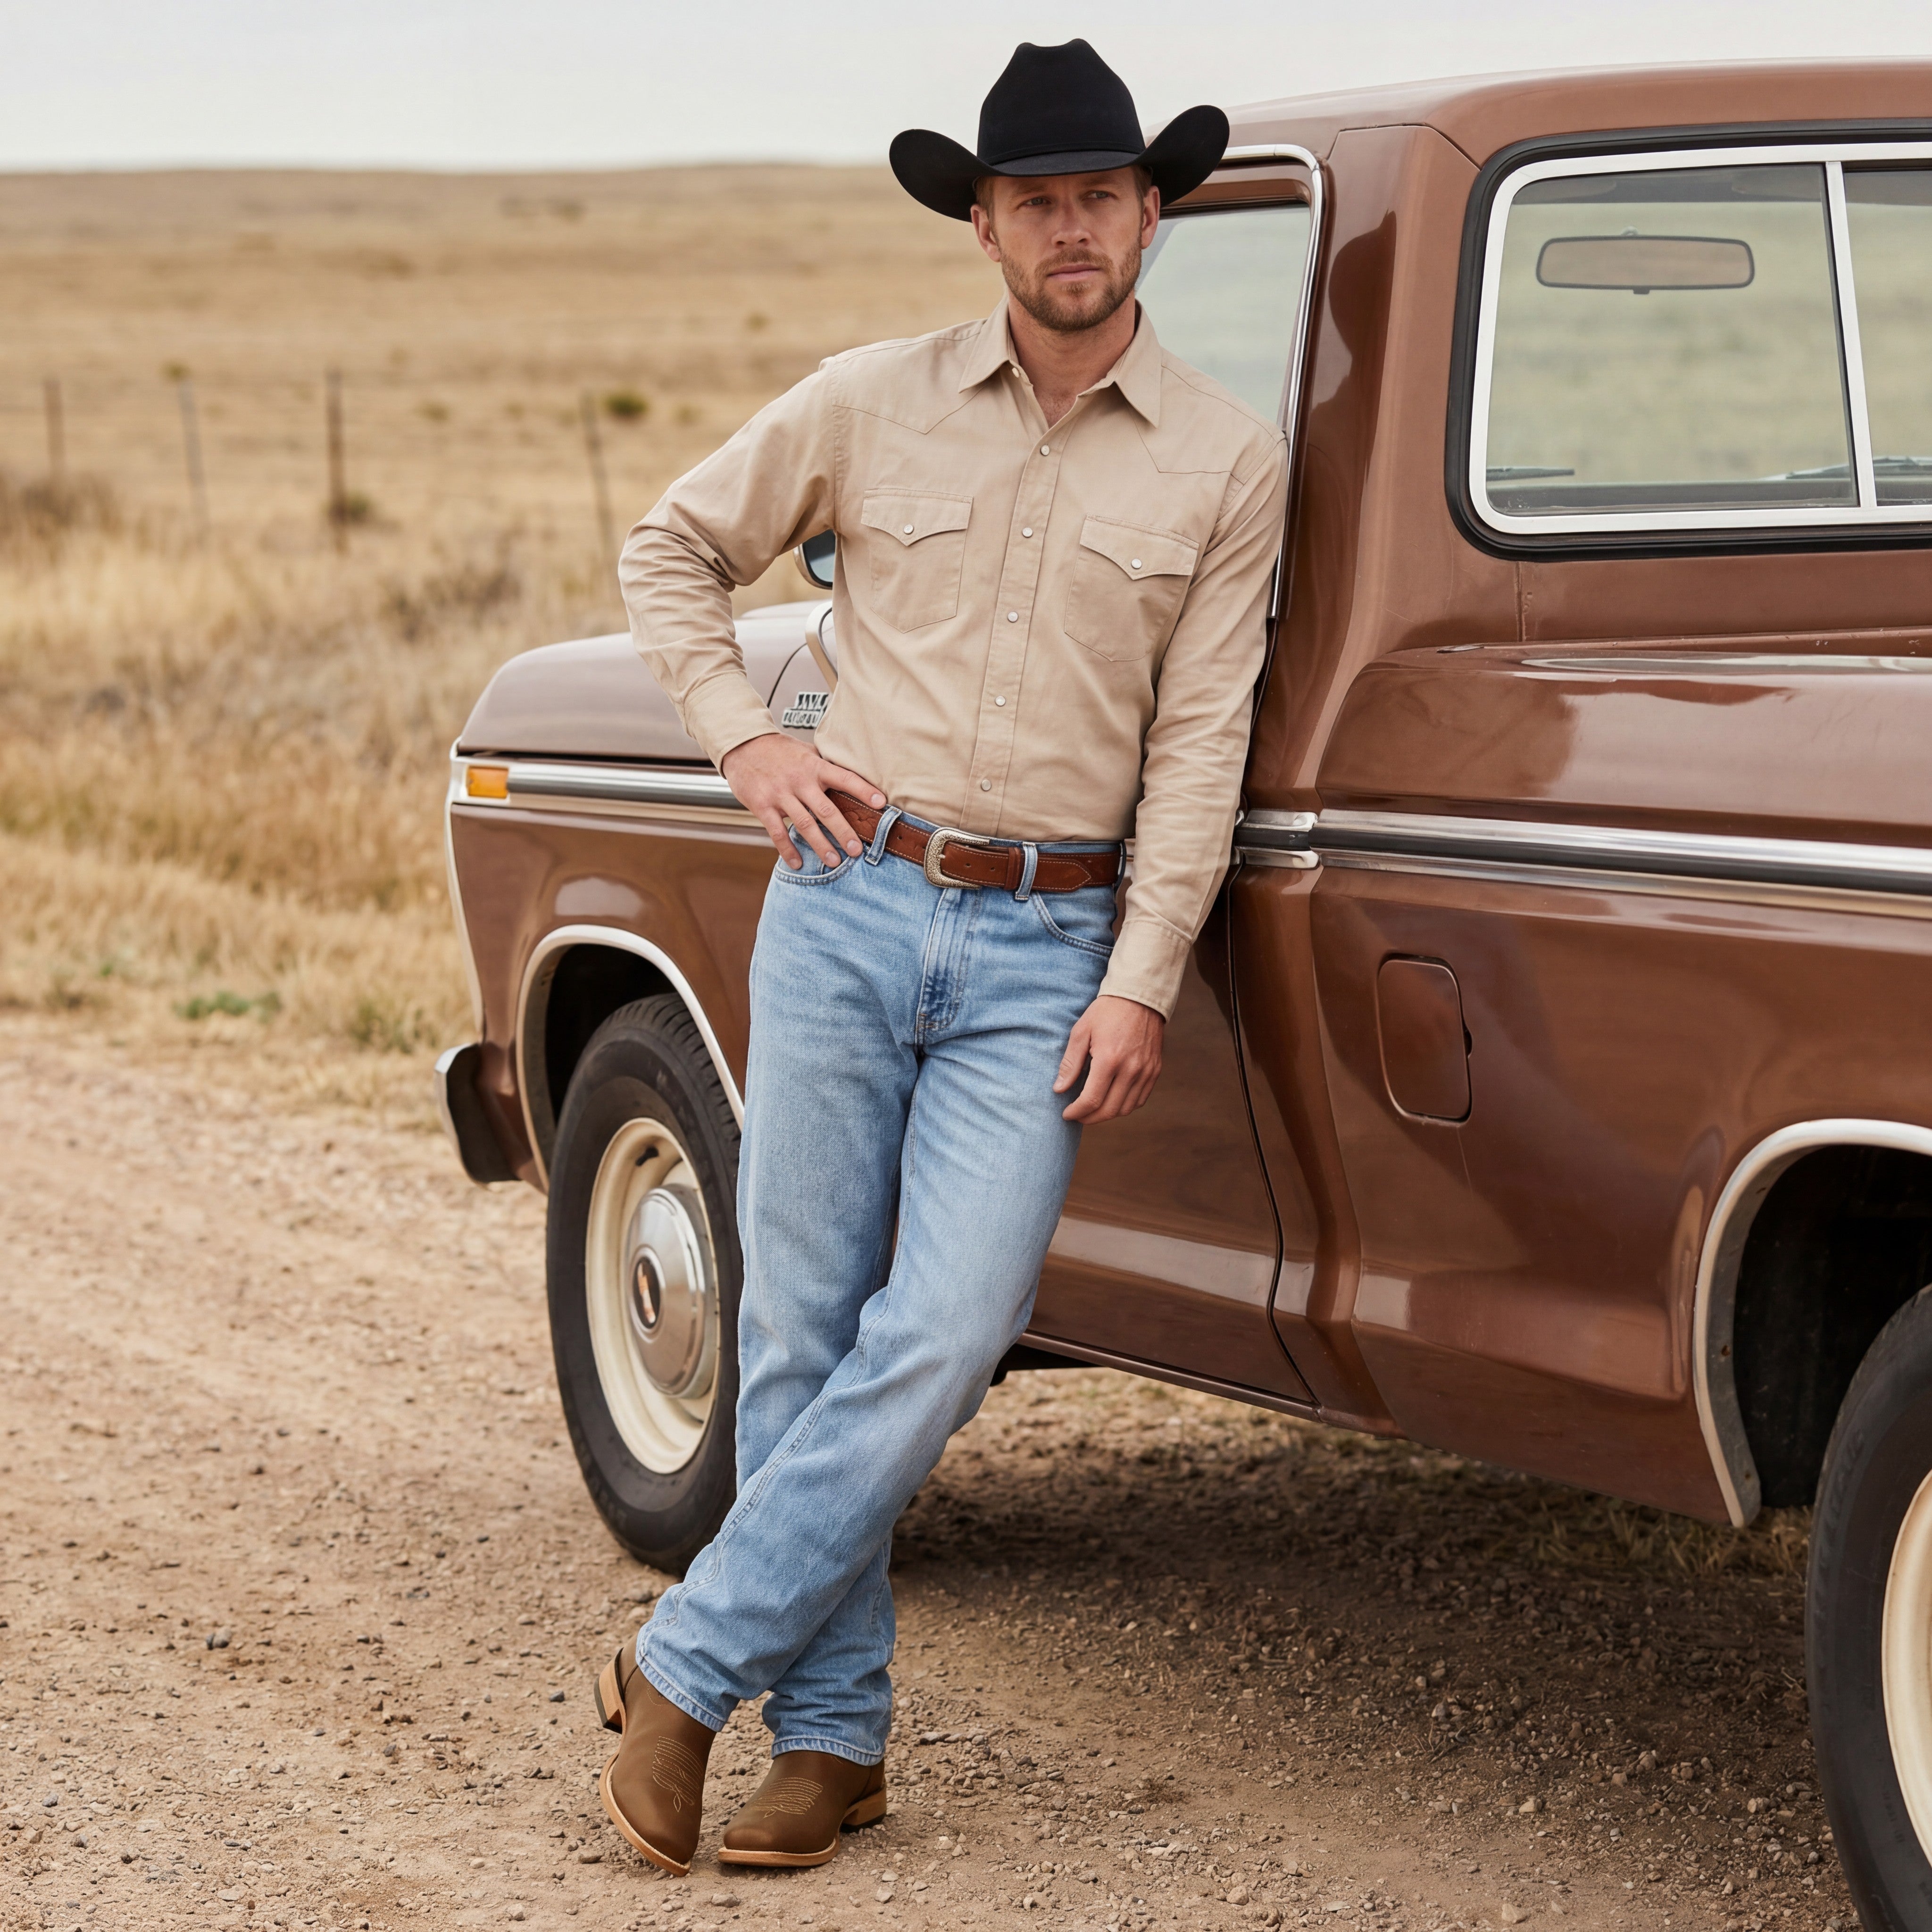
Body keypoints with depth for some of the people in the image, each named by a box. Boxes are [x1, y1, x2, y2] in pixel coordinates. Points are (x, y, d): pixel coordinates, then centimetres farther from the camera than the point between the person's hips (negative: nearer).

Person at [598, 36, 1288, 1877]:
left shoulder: (1228, 462, 2)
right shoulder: (870, 403, 3)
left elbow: (1199, 742, 0)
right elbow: (669, 549, 15)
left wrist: (1139, 982, -6)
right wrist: (744, 741, 2)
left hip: (1048, 948, -1)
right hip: (845, 908, 1)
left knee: (941, 1344, -12)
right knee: (800, 1337, 2)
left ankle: (683, 1669, 1)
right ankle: (831, 1732, 13)